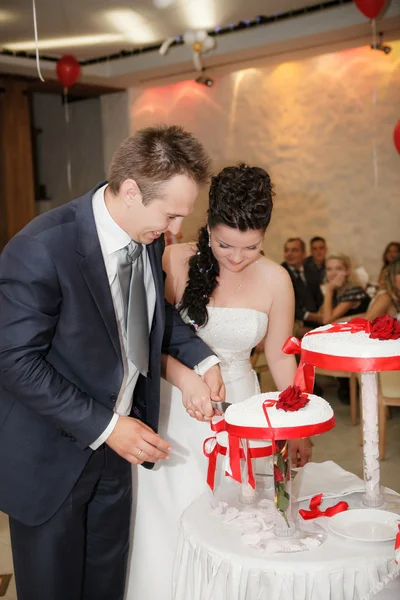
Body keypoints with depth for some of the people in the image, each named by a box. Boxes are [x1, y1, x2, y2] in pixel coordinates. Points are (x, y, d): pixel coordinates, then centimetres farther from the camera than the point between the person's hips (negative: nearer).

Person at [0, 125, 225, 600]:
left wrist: (201, 358, -4)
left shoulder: (149, 238, -6)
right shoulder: (40, 250, -28)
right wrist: (105, 426, -24)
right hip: (52, 456, -6)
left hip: (115, 443, 6)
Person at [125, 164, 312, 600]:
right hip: (177, 411, -1)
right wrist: (187, 379, -27)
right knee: (171, 525, 5)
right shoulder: (175, 262, -12)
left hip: (239, 408, 2)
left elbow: (279, 356, 3)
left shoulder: (274, 280, -6)